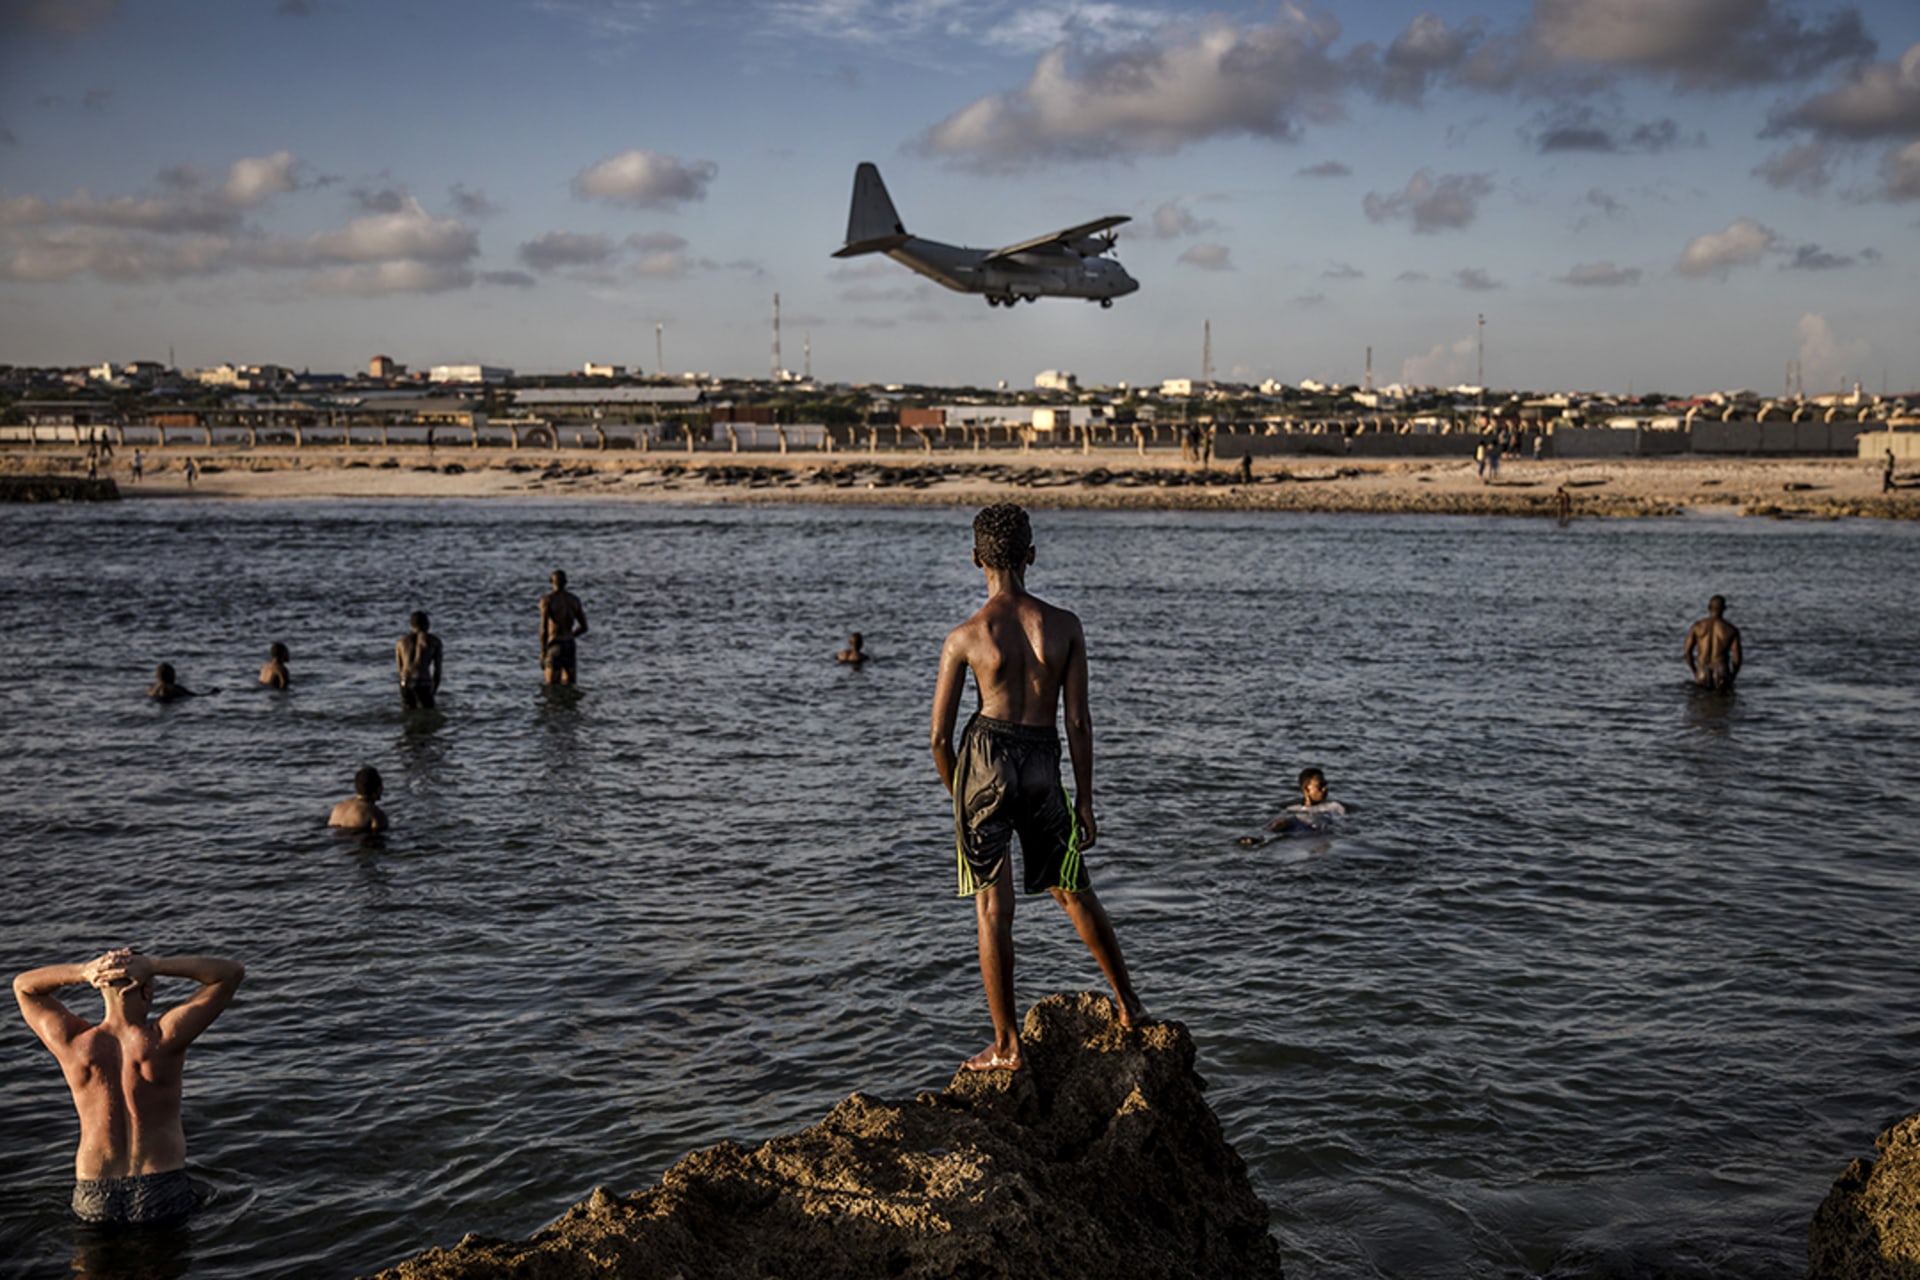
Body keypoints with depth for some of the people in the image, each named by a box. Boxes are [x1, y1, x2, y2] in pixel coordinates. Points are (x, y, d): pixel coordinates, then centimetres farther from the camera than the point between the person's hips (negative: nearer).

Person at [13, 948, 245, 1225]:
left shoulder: (75, 1043, -10)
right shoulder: (163, 1040, -17)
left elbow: (23, 987, 8)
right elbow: (231, 973, -10)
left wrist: (83, 972, -12)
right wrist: (154, 965, -19)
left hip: (96, 1200, 3)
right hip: (161, 1193, -3)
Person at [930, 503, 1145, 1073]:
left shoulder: (965, 636, -6)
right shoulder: (1065, 626, -1)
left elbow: (940, 735, -3)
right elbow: (1078, 721, 0)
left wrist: (958, 797, 13)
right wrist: (1084, 799, 7)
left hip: (987, 758, -2)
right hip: (1043, 764, 2)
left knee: (992, 909, 4)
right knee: (1074, 892, 21)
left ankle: (1007, 1046, 9)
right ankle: (1128, 1004, 33)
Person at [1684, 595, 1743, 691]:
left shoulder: (1696, 627, -2)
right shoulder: (1732, 630, -6)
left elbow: (1688, 652, 2)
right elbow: (1737, 657, -5)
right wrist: (1732, 678, 12)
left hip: (1702, 676, 2)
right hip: (1722, 675, -1)